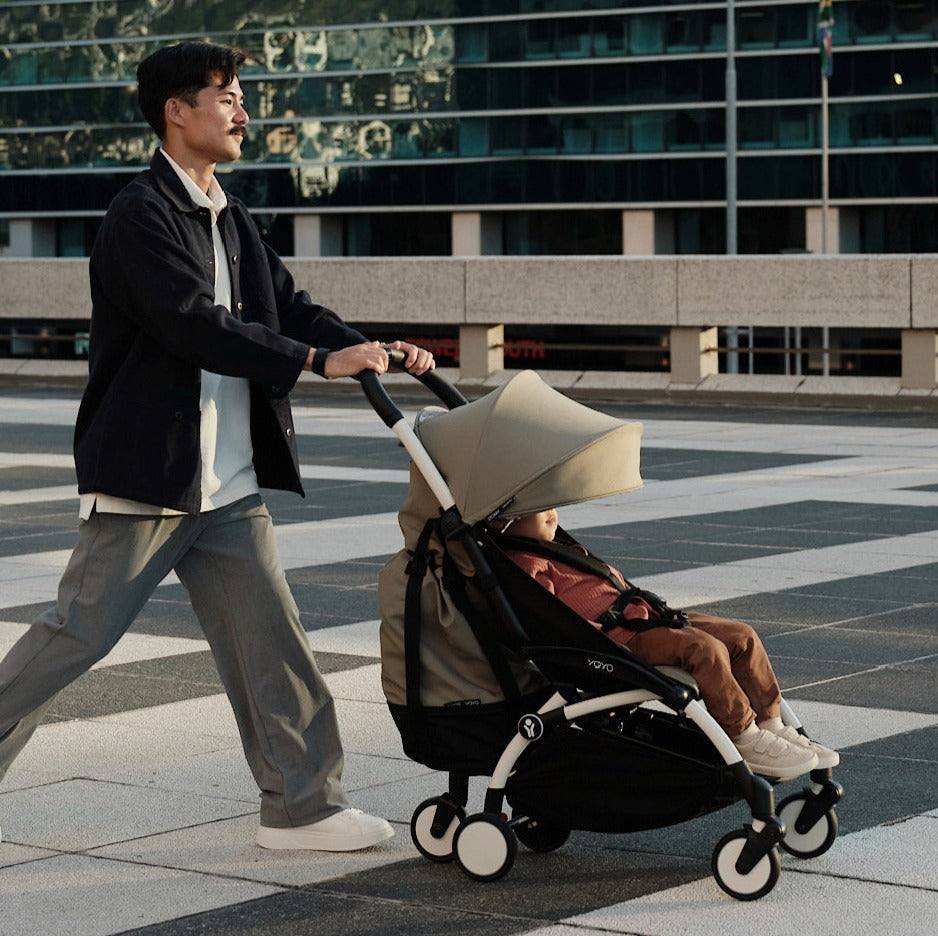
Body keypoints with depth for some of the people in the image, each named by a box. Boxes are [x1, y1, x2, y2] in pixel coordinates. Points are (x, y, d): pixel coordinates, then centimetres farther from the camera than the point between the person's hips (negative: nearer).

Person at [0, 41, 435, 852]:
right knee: (78, 632, -2)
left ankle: (303, 804, 9)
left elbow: (289, 306, 12)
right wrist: (317, 361, -24)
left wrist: (373, 351, -5)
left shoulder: (231, 220, 15)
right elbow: (195, 324, -23)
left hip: (228, 483, 8)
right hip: (146, 475, -8)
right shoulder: (141, 214, -12)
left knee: (269, 635, 5)